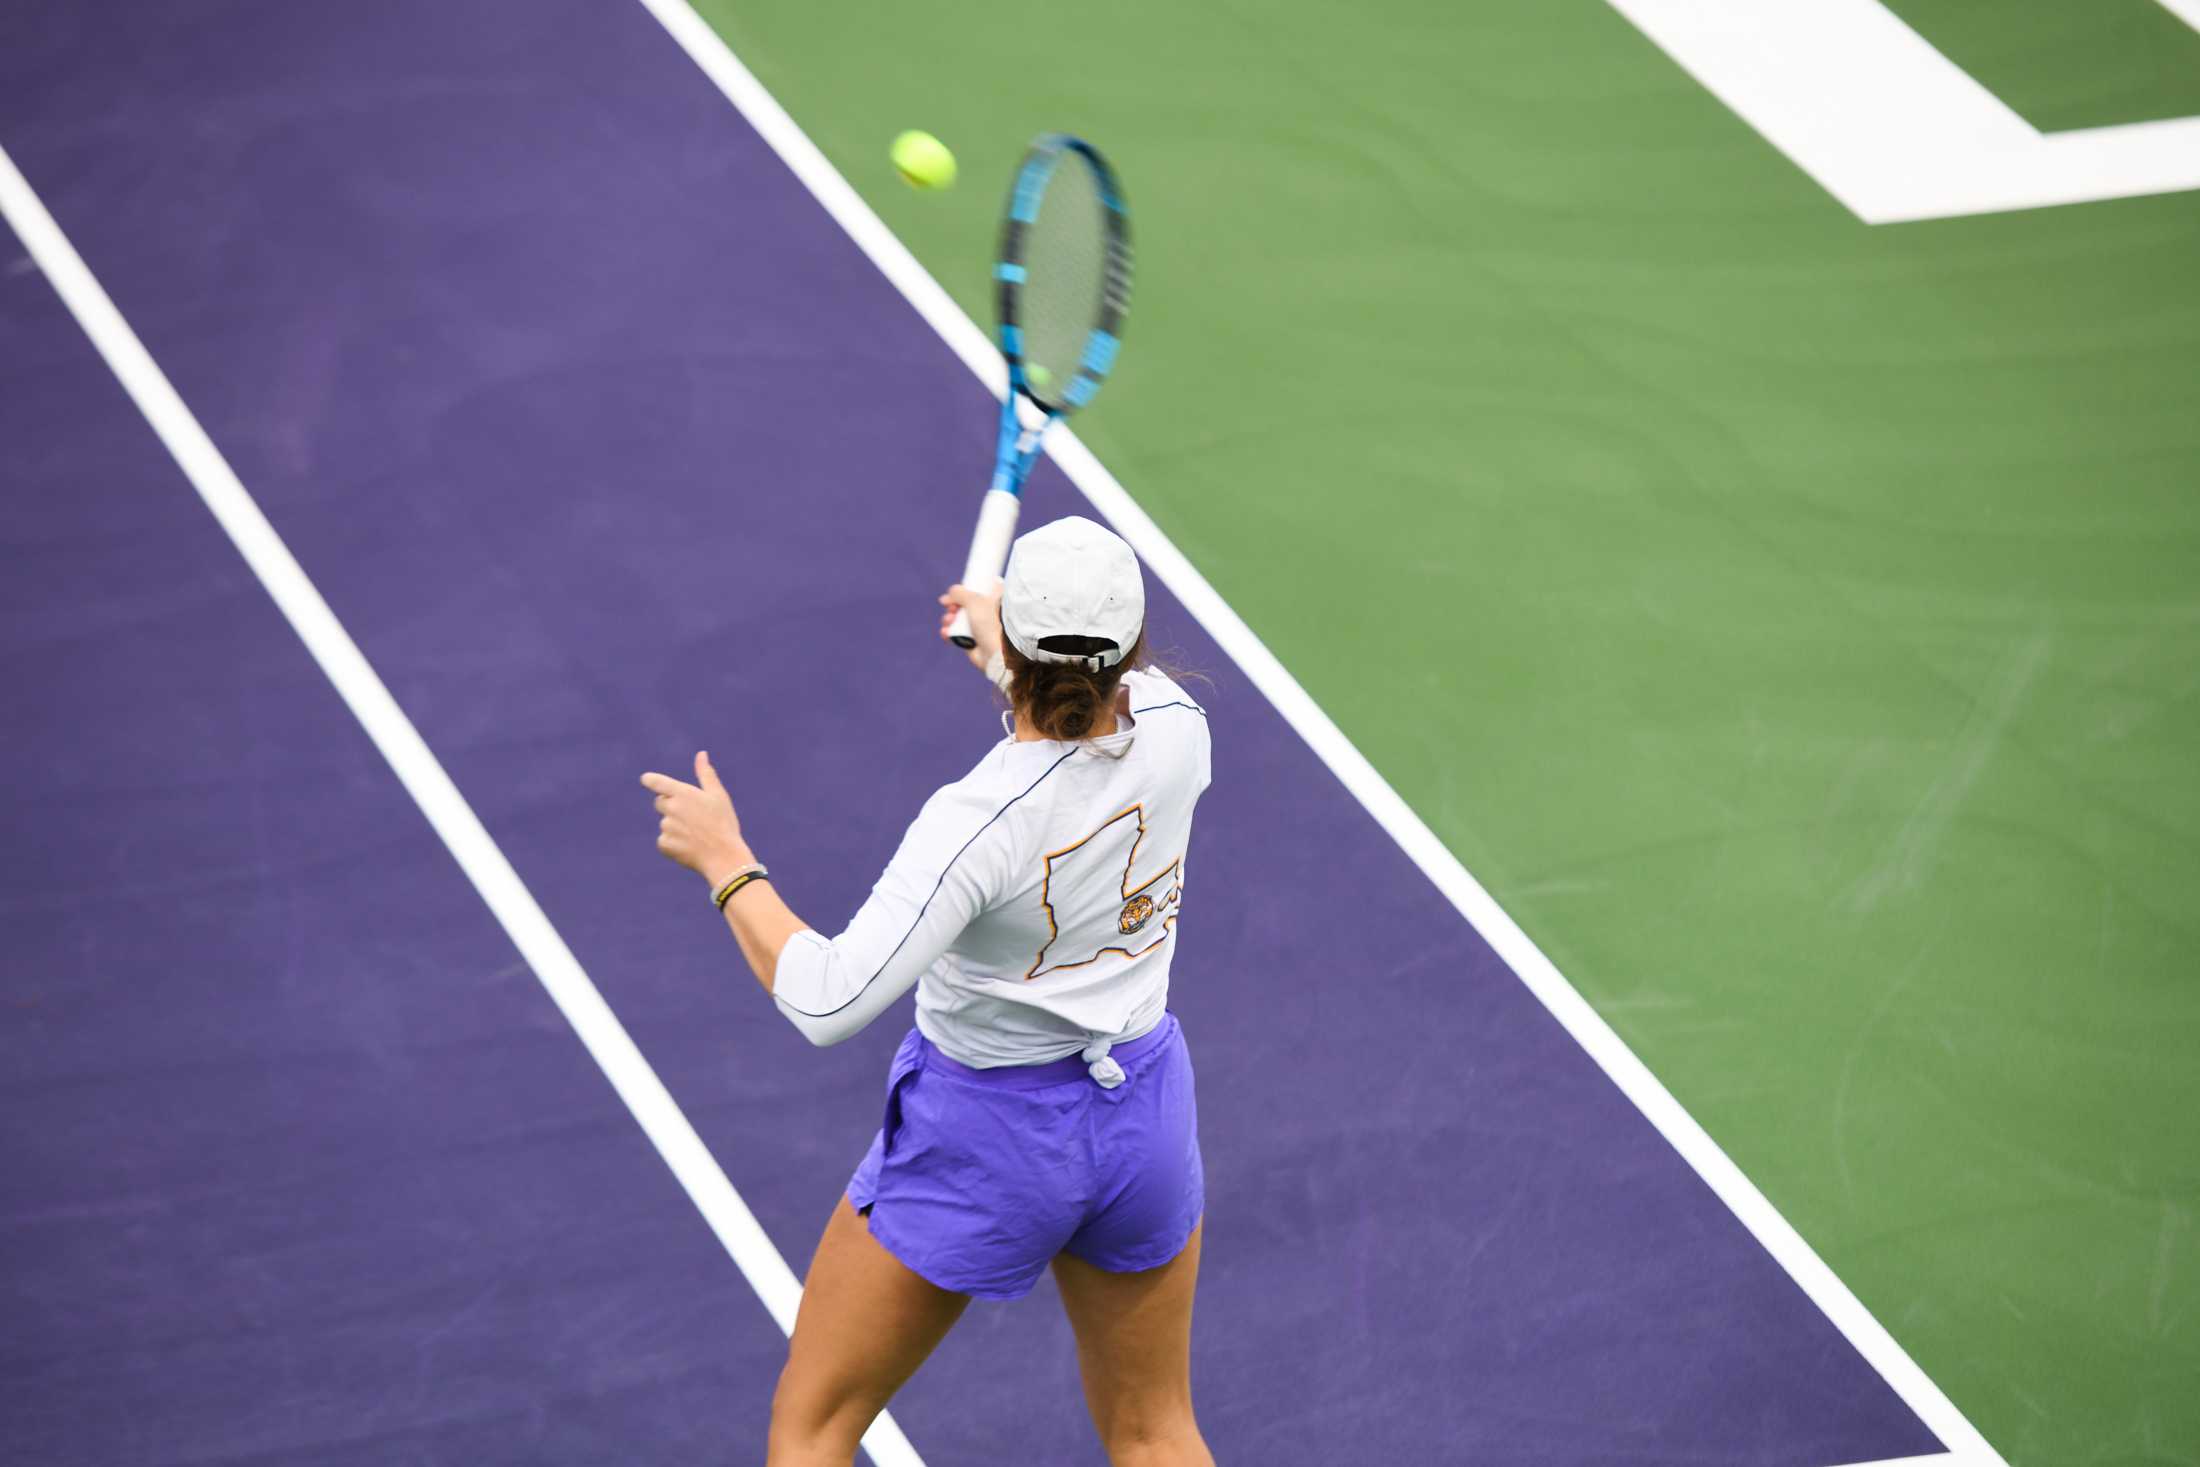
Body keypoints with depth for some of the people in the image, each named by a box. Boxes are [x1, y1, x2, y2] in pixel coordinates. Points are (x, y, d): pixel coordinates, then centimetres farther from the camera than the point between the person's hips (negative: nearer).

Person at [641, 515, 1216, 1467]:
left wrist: (725, 861, -22)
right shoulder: (1175, 727, -14)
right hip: (1146, 1117, 5)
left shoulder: (979, 822, -32)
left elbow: (826, 1003, -34)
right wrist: (1008, 660, 29)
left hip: (988, 1129, -5)